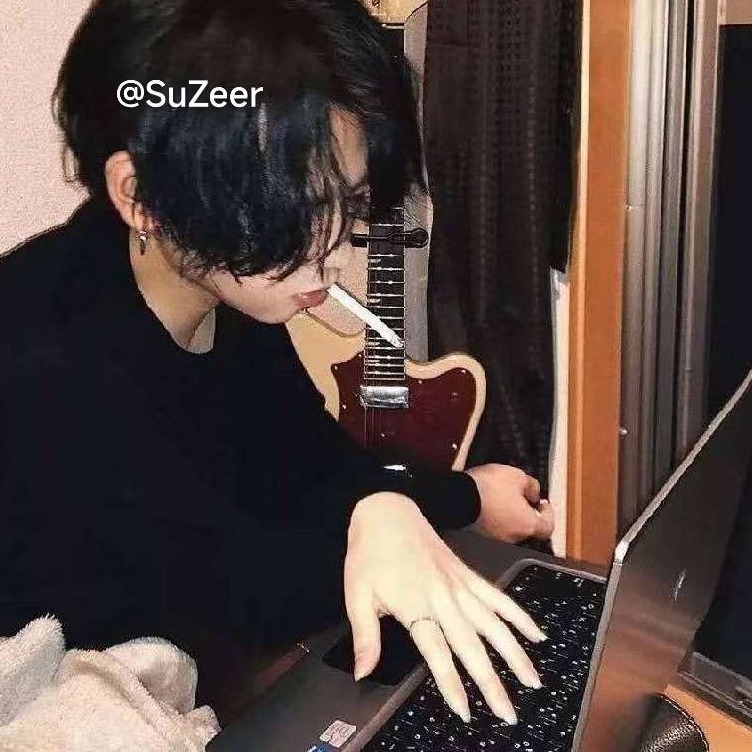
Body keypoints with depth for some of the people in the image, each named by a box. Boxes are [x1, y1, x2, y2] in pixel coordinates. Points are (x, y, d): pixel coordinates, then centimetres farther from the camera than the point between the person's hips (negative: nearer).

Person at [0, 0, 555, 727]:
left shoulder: (229, 288, -9)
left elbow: (307, 453, -3)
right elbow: (242, 584, -26)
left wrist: (379, 508, -23)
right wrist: (464, 499, -18)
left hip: (227, 655, 6)